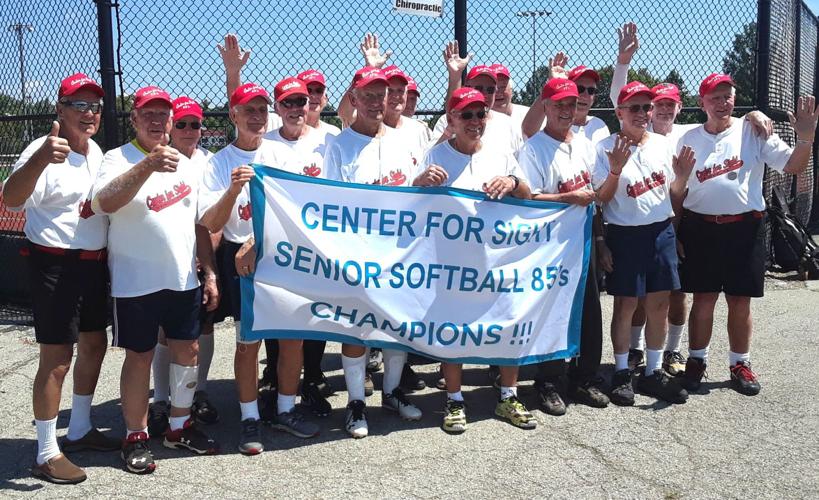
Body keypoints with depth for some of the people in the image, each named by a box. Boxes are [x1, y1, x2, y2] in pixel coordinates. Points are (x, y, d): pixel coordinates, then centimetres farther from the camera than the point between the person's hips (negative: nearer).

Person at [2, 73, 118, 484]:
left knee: (94, 343, 16)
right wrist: (41, 159, -51)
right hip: (55, 265, -8)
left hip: (94, 262, 8)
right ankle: (47, 454, 9)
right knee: (57, 358, -4)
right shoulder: (43, 149, -17)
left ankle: (80, 429, 34)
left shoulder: (95, 150, 8)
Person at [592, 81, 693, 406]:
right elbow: (601, 198, -10)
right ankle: (622, 373, 16)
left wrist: (682, 175, -7)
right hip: (625, 234, -4)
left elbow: (673, 193, 13)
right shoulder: (607, 148, -7)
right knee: (626, 305, 1)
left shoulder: (663, 144, 7)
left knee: (659, 304, 8)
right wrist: (615, 170, -25)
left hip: (662, 232, 5)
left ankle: (653, 372, 22)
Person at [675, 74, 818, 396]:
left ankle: (740, 365, 24)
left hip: (745, 228, 0)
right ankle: (696, 361, 21)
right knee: (703, 299, 6)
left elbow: (792, 166, -5)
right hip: (700, 228, 0)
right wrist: (674, 233, 1)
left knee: (740, 302, 8)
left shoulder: (753, 132, 2)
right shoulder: (689, 140, 5)